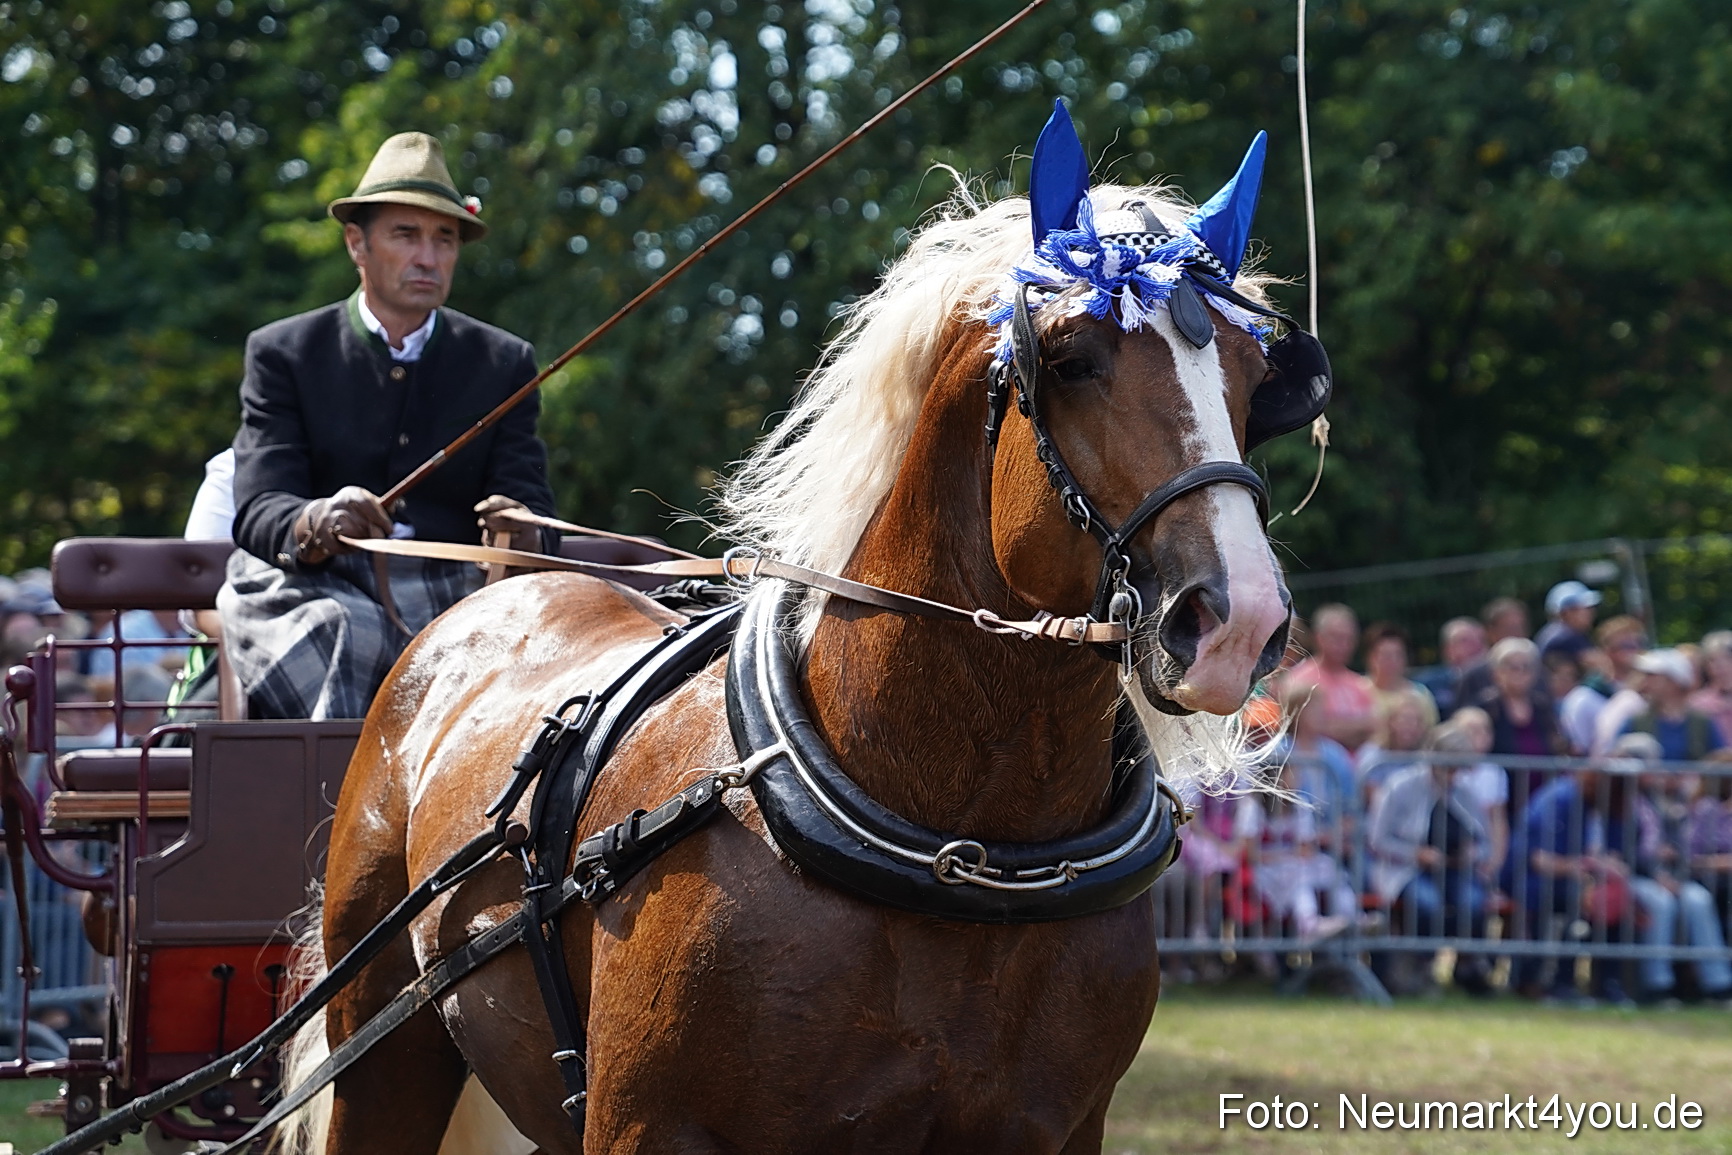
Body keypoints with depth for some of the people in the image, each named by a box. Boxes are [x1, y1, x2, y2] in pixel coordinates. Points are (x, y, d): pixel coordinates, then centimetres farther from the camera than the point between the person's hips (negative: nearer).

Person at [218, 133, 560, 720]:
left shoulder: (503, 363, 15)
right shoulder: (282, 353, 9)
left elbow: (531, 503, 5)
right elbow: (257, 511, -4)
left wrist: (521, 534, -22)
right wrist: (317, 524, -29)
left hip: (449, 591, 2)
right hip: (320, 589, -2)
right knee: (348, 631, -37)